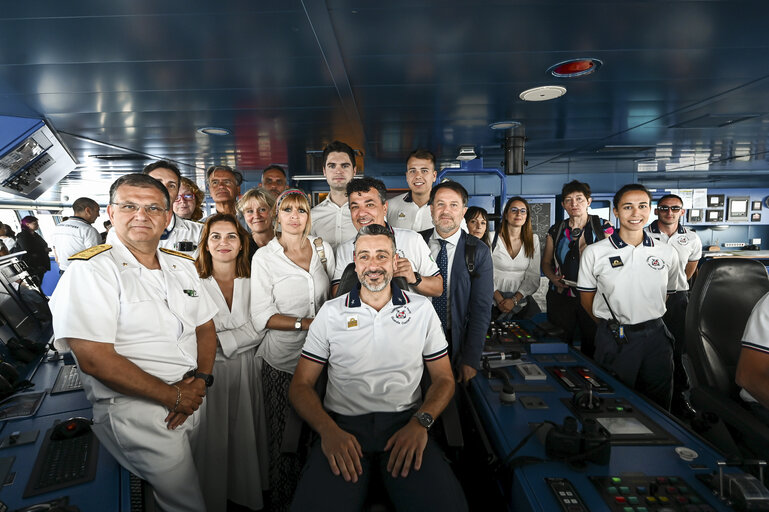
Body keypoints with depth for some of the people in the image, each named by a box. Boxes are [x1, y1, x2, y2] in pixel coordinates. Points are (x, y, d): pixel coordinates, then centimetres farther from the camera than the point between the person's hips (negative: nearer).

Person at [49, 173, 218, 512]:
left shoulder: (182, 265, 9)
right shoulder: (90, 270, -12)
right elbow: (94, 359, -18)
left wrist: (199, 380, -6)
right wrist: (173, 396, -15)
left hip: (193, 397, 6)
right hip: (135, 406, -6)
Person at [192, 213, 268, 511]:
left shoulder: (251, 282, 0)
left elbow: (258, 330, -4)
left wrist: (223, 341, -13)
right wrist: (242, 336, -13)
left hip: (246, 367, 3)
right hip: (209, 371, -3)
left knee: (245, 436, 14)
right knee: (212, 440, 8)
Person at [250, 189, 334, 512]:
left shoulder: (323, 249, 5)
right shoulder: (264, 257, -4)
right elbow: (262, 316, -10)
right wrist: (308, 323, -16)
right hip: (282, 359, -2)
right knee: (284, 436, 7)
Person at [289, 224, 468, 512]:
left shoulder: (422, 309, 10)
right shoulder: (331, 313, 8)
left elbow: (444, 378, 11)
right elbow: (301, 385, 7)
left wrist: (420, 422, -9)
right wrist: (328, 430, -12)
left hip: (405, 423, 1)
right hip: (342, 426, 0)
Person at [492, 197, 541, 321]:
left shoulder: (533, 239, 7)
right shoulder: (492, 238, -2)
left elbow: (533, 277, 3)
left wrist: (514, 300, -9)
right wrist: (499, 300, -13)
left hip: (521, 298, 3)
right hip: (494, 299, -3)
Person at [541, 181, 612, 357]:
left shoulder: (602, 227, 2)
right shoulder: (556, 230, 9)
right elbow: (546, 262, 16)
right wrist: (553, 278, -4)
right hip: (560, 297, 2)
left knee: (592, 347, 3)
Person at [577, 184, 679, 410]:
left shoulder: (667, 253, 3)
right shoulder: (594, 252, -6)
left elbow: (666, 294, 16)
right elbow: (586, 298, 3)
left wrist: (648, 320, 12)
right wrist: (611, 324, 5)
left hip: (655, 338, 3)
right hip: (614, 340, -2)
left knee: (658, 406, 15)